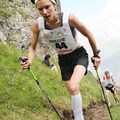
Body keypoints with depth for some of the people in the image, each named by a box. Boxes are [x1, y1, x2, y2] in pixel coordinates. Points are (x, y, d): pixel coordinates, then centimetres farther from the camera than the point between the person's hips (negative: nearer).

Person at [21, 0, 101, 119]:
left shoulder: (69, 18, -28)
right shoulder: (37, 25, -20)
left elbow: (88, 34, -12)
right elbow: (33, 47, -6)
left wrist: (96, 54, -3)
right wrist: (29, 62, -25)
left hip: (79, 55, -3)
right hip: (63, 59, 4)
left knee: (73, 87, -26)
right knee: (73, 92, 8)